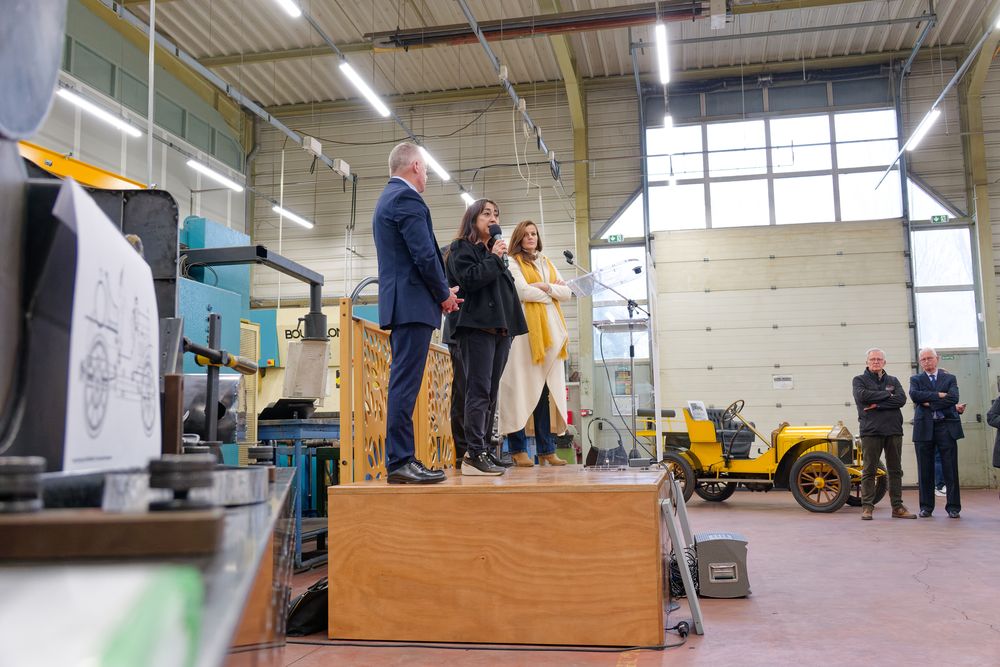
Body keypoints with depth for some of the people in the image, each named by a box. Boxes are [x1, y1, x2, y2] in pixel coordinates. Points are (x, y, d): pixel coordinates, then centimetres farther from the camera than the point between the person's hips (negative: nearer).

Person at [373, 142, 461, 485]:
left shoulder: (387, 199, 22)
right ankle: (399, 462, -9)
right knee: (405, 383, -10)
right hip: (413, 304, -10)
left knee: (403, 383, 10)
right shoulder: (407, 198, -9)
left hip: (399, 303, 10)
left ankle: (400, 458, 14)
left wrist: (441, 291, 19)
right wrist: (444, 294, -2)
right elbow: (425, 255, -17)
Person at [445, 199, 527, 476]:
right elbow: (469, 279, -14)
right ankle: (474, 454, -14)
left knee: (490, 393, 6)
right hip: (477, 327, -8)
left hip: (500, 327, 8)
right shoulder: (461, 249, 3)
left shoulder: (495, 251, 26)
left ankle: (483, 450, 9)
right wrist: (493, 259, -5)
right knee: (479, 390, -13)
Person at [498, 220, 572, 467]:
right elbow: (523, 292, -11)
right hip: (525, 331, -5)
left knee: (545, 391, 4)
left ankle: (546, 449, 7)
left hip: (549, 332, 6)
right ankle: (518, 449, -2)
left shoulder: (547, 263, 23)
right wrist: (553, 292, 1)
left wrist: (545, 287, -4)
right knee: (523, 388, -7)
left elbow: (567, 292, 13)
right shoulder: (513, 264, 5)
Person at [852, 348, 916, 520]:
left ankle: (897, 507, 12)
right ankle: (867, 507, 1)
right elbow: (862, 396, -13)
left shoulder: (893, 381, 15)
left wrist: (877, 404, -12)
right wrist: (887, 394, -6)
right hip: (870, 431, -3)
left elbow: (901, 399, -2)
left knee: (895, 470, 6)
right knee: (869, 471, -2)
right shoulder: (859, 380, 8)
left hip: (894, 430, 3)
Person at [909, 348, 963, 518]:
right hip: (924, 428, 1)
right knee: (925, 470, 4)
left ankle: (953, 507, 7)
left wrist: (929, 403, -10)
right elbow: (914, 395, -9)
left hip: (946, 427, -1)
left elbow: (953, 398, -8)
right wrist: (938, 395, -13)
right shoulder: (916, 380, 12)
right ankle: (926, 507, 11)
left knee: (950, 469, 0)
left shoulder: (949, 378, 11)